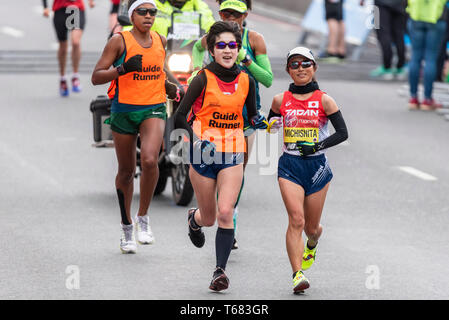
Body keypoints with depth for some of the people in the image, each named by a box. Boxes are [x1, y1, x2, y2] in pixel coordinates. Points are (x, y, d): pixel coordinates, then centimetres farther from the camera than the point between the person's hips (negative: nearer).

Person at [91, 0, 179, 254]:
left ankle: (144, 217, -7)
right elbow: (96, 77, -10)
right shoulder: (120, 41, -6)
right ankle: (127, 227, 26)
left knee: (149, 160, -24)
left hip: (153, 109, 2)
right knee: (126, 170, 8)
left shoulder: (160, 41, 8)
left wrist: (172, 89, 14)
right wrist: (123, 69, -23)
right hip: (124, 110, -2)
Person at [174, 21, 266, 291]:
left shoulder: (246, 81, 3)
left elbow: (252, 116, 18)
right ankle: (194, 219, 48)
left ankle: (221, 270, -10)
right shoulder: (204, 79, -8)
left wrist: (261, 122, -5)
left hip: (232, 155, 1)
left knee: (225, 213, -14)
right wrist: (196, 138, -24)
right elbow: (180, 116, -9)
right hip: (204, 155, -1)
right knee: (209, 218, 10)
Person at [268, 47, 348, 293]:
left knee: (311, 227, 10)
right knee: (296, 220, -19)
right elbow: (270, 123, 21)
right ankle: (297, 274, -22)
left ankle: (311, 246, 47)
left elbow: (342, 132, -2)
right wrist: (271, 124, -3)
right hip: (289, 165, 0)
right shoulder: (280, 100, 4)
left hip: (316, 165, 0)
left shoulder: (324, 100, -1)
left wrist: (318, 146, -15)